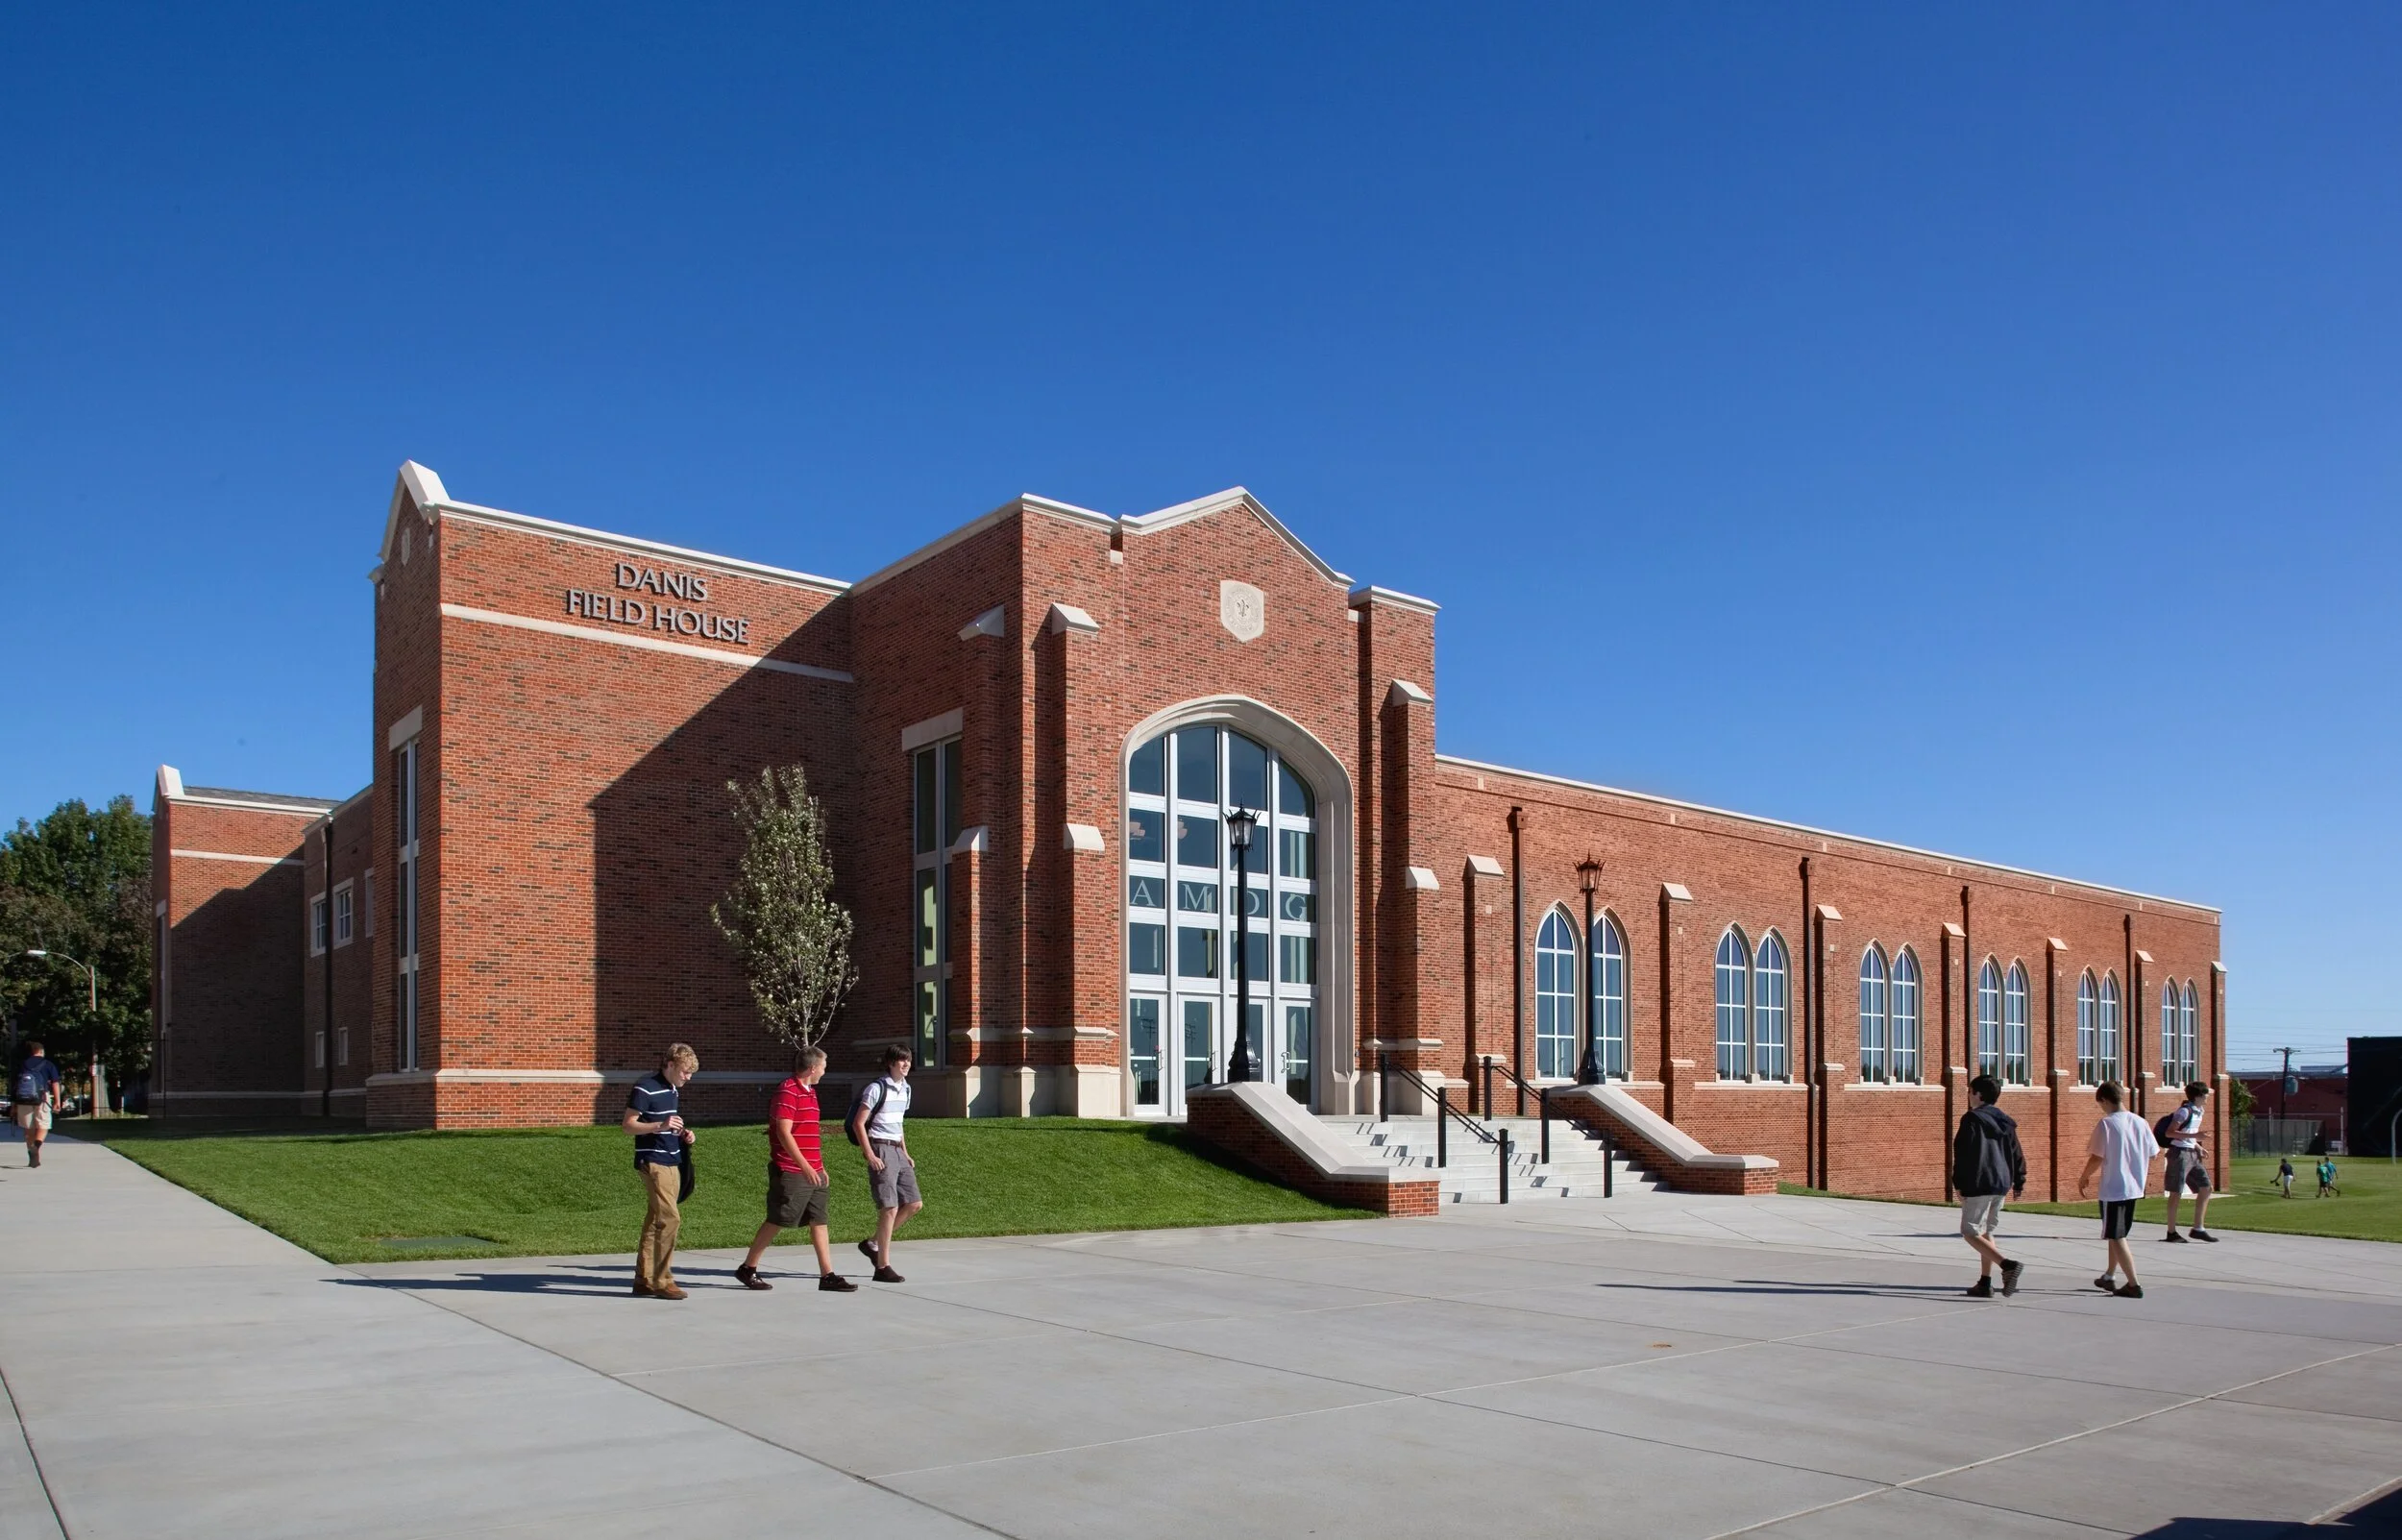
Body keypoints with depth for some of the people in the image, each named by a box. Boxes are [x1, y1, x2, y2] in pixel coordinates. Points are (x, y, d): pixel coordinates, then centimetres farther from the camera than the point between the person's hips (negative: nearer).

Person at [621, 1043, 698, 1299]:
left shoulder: (673, 1091, 16)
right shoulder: (644, 1088, -11)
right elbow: (628, 1125, -14)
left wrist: (682, 1134, 9)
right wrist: (661, 1126, -26)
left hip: (672, 1163, 9)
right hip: (653, 1162, -9)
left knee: (655, 1221, 10)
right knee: (670, 1219, -13)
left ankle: (643, 1280, 14)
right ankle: (661, 1281, -7)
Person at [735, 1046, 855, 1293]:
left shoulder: (810, 1091, 16)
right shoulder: (787, 1091, -14)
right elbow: (783, 1133, -20)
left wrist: (820, 1166, 23)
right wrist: (805, 1166, -24)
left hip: (812, 1172, 9)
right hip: (790, 1171, -9)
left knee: (819, 1221, 5)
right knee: (776, 1221, 0)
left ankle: (828, 1276, 5)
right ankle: (747, 1269, 15)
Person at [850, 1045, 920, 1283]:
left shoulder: (905, 1089, 14)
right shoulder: (877, 1088, -11)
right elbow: (858, 1123, -13)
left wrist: (906, 1154, 18)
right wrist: (870, 1156, -18)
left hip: (898, 1150, 9)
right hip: (880, 1149, -9)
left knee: (914, 1204, 7)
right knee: (890, 1208, -10)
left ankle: (874, 1244, 20)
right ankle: (883, 1267, -2)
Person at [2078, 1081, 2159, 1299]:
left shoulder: (2107, 1124, -15)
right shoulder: (2140, 1123, 2)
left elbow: (2097, 1158, -15)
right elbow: (2152, 1154, 9)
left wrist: (2084, 1178, 1)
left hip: (2113, 1189, -7)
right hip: (2134, 1187, 7)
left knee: (2116, 1237, 2)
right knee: (2117, 1234, 21)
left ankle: (2133, 1285, -3)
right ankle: (2109, 1277, 31)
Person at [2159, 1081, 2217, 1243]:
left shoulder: (2198, 1112, 14)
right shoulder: (2185, 1111, -14)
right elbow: (2169, 1133, -19)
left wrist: (2199, 1147, 10)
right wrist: (2194, 1135, -26)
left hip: (2192, 1154, 9)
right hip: (2180, 1152, -9)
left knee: (2206, 1187, 4)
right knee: (2176, 1192, -3)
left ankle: (2197, 1229, 11)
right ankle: (2171, 1232, 3)